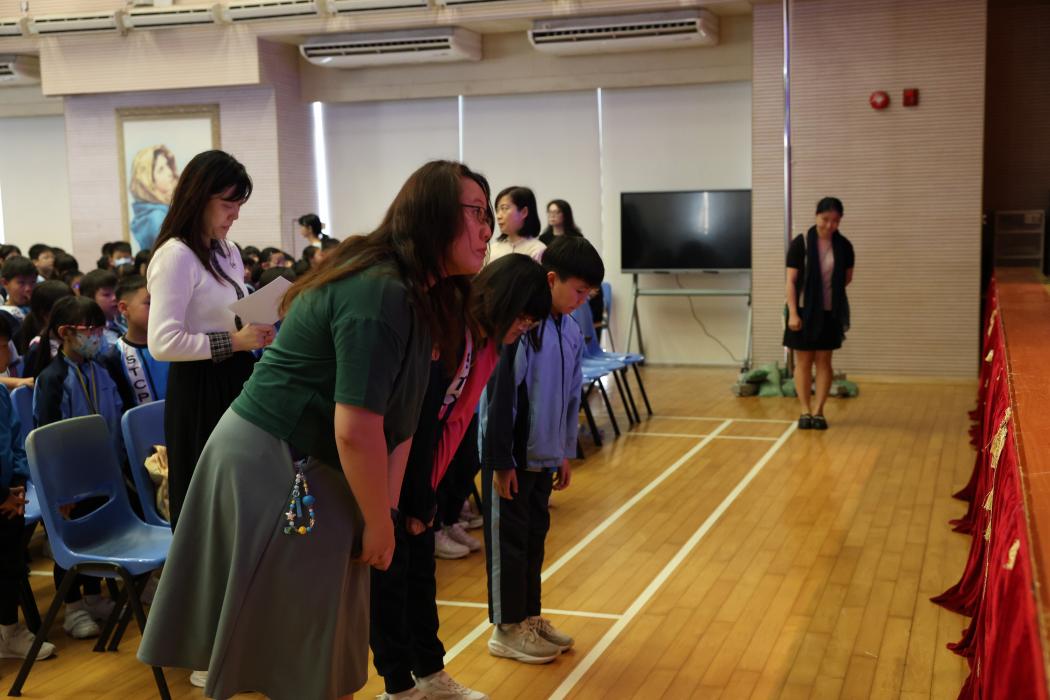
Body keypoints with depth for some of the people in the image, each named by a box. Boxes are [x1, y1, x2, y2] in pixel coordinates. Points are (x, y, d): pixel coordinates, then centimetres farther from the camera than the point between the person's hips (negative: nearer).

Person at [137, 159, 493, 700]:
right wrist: (378, 523, -15)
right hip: (271, 464, -10)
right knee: (300, 646, 6)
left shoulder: (416, 293, 8)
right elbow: (356, 431, -27)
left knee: (322, 633, 20)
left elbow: (397, 414, 6)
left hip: (307, 466, 10)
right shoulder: (381, 295, -25)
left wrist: (387, 509, 3)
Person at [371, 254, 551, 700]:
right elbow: (420, 423, -24)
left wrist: (431, 498, 2)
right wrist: (415, 504, -16)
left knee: (421, 572, 14)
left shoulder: (487, 341, 2)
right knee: (389, 576, 2)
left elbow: (460, 417, 4)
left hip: (419, 470, 8)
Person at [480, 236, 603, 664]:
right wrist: (501, 460, -17)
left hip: (544, 454, 7)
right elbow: (499, 396, -20)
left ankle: (530, 617, 29)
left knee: (535, 535, 16)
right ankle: (507, 630, 15)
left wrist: (566, 452, 16)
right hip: (511, 455, -7)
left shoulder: (571, 331, 5)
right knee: (509, 539, 4)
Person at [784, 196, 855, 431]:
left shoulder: (844, 246, -2)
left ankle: (818, 411, 10)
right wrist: (793, 313, -15)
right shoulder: (801, 243, -10)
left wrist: (832, 291, 2)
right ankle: (805, 411, 8)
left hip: (830, 312, 2)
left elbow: (847, 278, 13)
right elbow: (791, 281, -10)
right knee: (803, 361, 3)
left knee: (823, 362, 5)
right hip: (804, 311, -2)